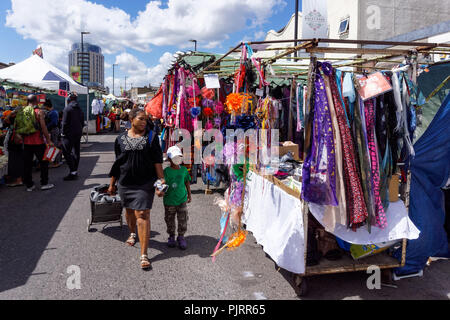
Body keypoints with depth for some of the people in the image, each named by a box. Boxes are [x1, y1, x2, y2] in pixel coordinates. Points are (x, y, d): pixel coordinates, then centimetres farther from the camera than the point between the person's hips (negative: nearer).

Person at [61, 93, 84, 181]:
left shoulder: (67, 109, -11)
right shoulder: (80, 109, 11)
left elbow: (64, 123, -13)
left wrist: (63, 133, -5)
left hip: (70, 134, -8)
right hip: (78, 133, 8)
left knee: (66, 152, -5)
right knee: (76, 152, 11)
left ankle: (73, 172, -12)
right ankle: (75, 171, 16)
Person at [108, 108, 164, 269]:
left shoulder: (151, 137, -2)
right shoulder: (121, 138, 5)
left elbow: (157, 161, -4)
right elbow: (117, 163, 11)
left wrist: (161, 181, -10)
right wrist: (112, 183, 14)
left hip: (145, 183, -3)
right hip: (125, 182, 3)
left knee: (142, 215, -9)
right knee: (129, 210, 20)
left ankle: (144, 254, -6)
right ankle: (132, 233, 52)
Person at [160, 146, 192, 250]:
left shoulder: (184, 170, 1)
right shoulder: (166, 171, -10)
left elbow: (187, 182, 12)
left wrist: (189, 194, 15)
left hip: (182, 199, 2)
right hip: (169, 201, -2)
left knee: (183, 219, 4)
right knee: (170, 220, 12)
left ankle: (181, 237, 23)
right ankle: (171, 236, 32)